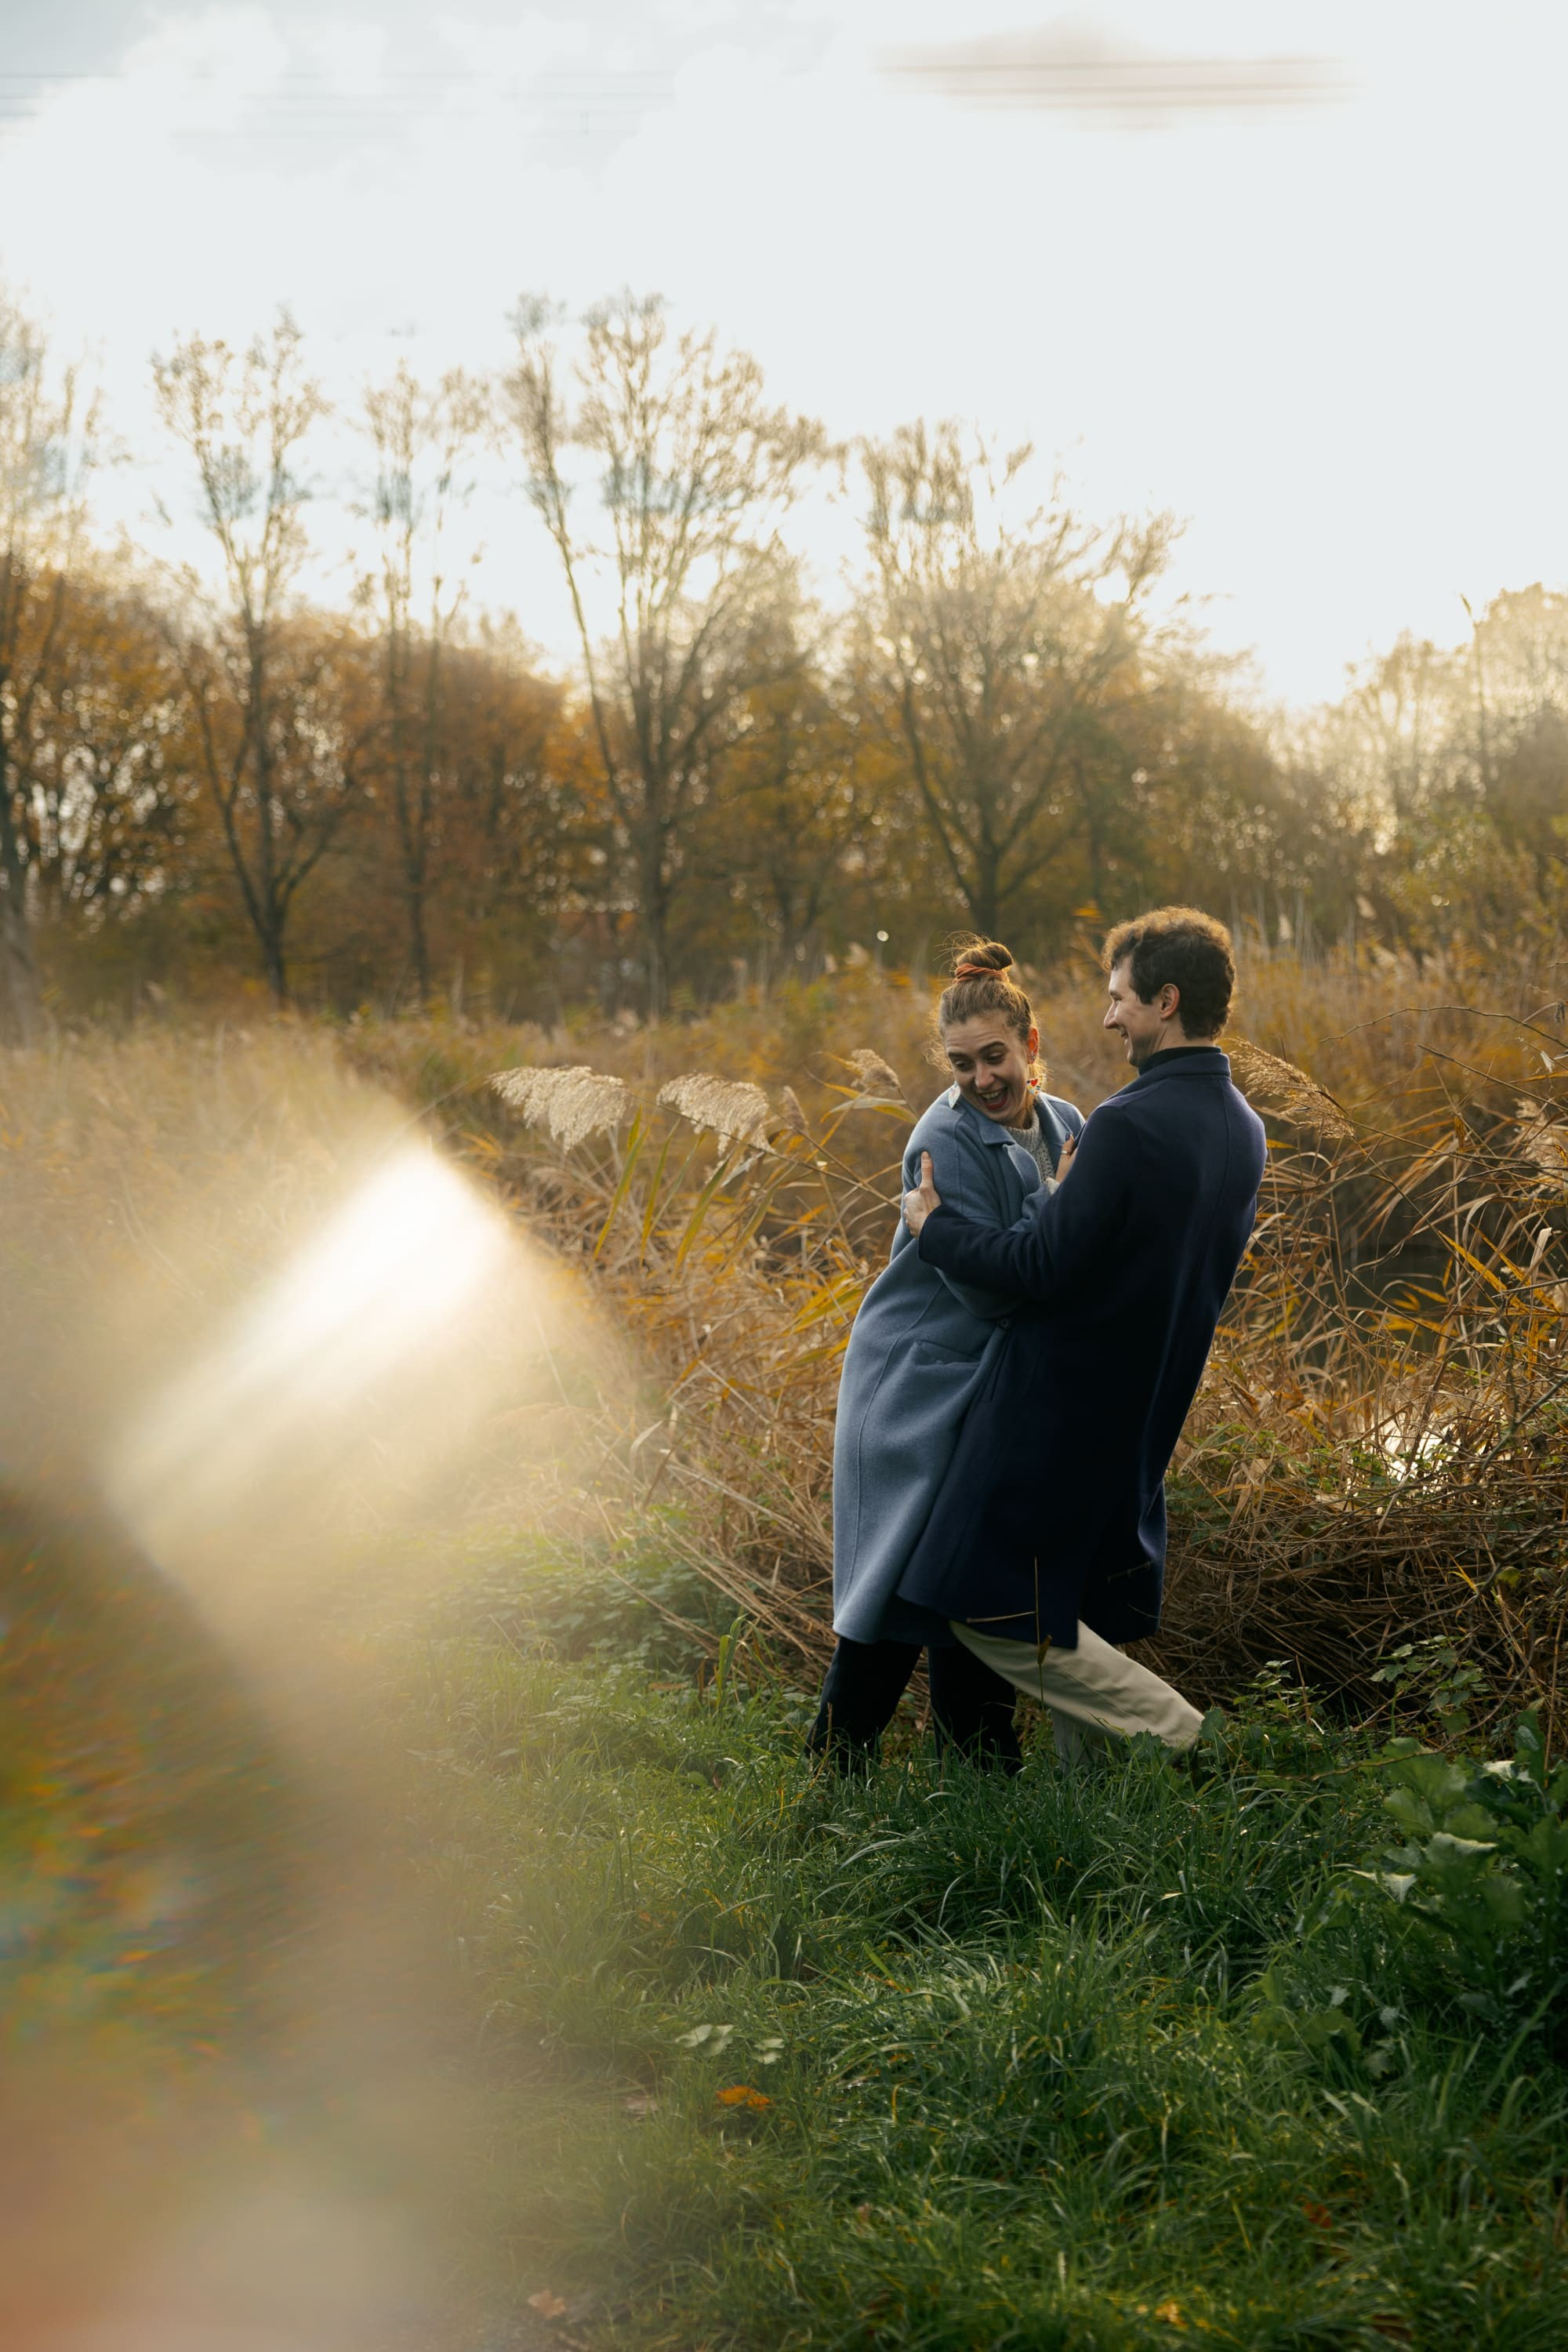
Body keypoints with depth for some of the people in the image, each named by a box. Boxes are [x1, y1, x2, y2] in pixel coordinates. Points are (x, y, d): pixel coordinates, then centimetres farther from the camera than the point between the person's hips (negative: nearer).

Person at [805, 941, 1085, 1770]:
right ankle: (836, 1759, 10)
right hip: (922, 1385, -7)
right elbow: (986, 1282, -22)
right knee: (907, 1571, -3)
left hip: (1002, 1384, 7)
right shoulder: (945, 1144, -18)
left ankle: (981, 1760, 25)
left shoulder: (1065, 1126, 5)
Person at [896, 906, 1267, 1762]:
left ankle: (1188, 1742, -1)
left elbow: (1044, 1267, -20)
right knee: (1075, 1617, 17)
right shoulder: (1242, 1129, 6)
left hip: (1061, 1402, -9)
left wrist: (937, 1226, -6)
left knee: (989, 1610, 0)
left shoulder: (1129, 1126, -22)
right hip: (1145, 1411, 9)